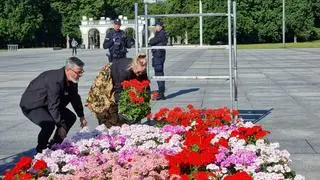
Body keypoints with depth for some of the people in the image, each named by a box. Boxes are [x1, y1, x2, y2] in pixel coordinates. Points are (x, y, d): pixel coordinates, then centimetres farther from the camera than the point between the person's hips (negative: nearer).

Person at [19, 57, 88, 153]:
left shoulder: (72, 80, -5)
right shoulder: (55, 81, -34)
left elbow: (75, 98, 12)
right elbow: (53, 106, -33)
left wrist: (81, 116, 14)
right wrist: (61, 126, -30)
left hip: (47, 104, 10)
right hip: (31, 105, -10)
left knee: (71, 118, 9)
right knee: (49, 123, -33)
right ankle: (40, 150, -10)